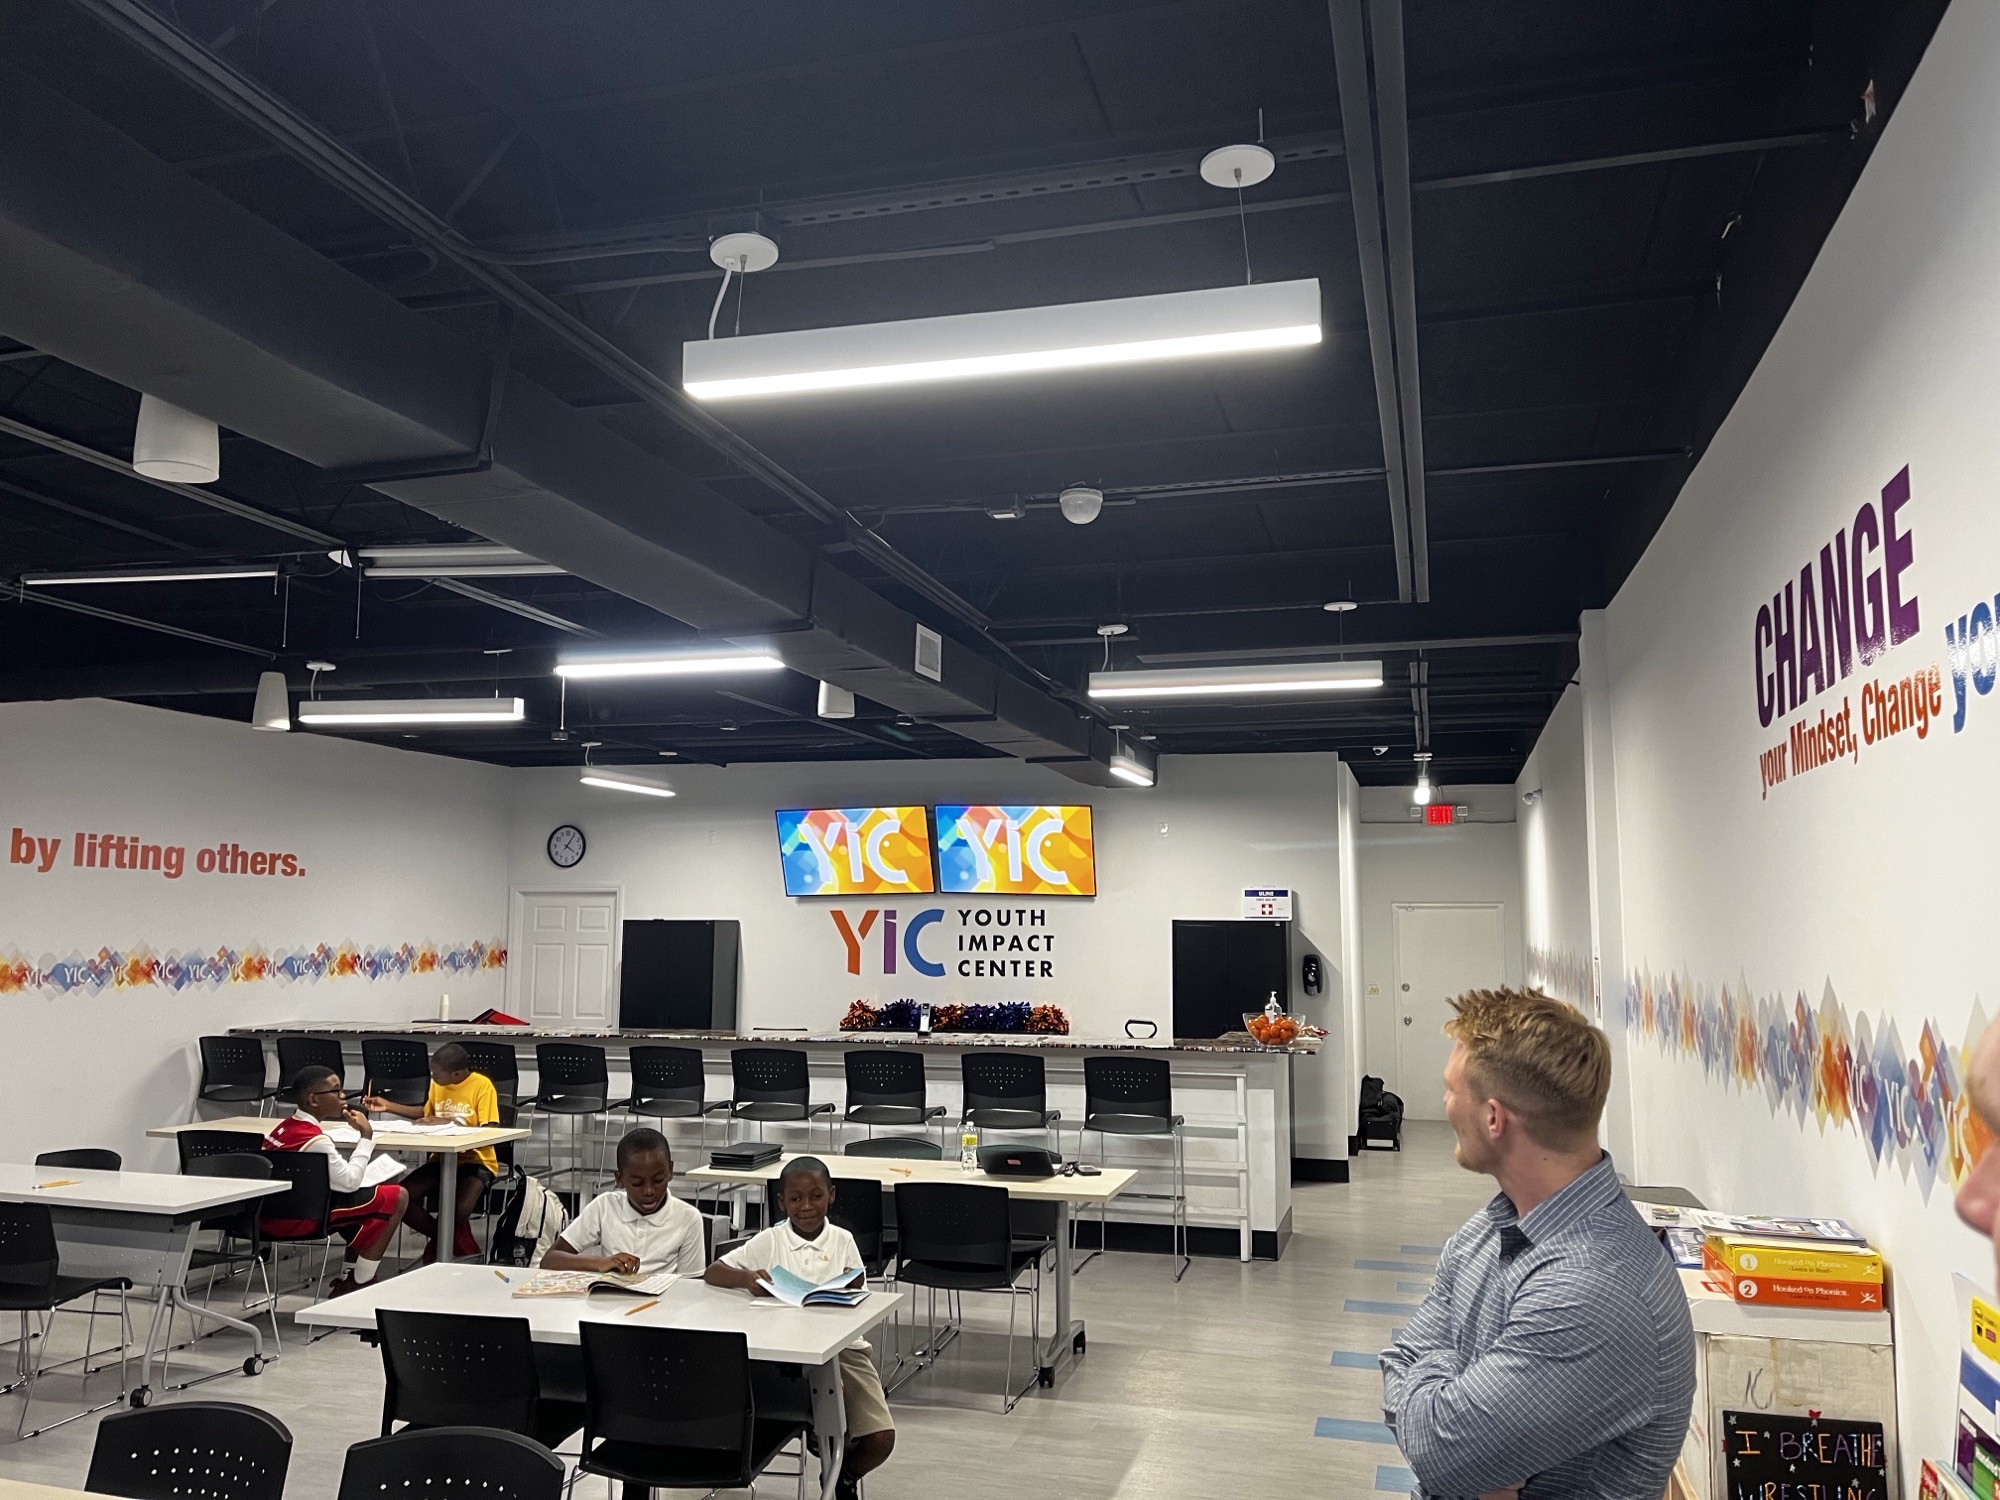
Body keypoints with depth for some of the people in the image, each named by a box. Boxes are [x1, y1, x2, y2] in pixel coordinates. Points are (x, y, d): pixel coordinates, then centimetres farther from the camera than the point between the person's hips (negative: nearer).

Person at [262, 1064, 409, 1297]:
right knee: (397, 1197, -5)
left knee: (366, 1198, 25)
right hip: (297, 1218, -10)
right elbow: (349, 1182, -16)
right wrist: (366, 1137, -11)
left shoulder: (284, 1126, 8)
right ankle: (359, 1284, 4)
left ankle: (350, 1278, 22)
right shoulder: (316, 1140, -21)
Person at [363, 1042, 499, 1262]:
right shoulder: (437, 1084, 4)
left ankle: (440, 1244, 4)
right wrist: (388, 1106, 16)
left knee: (460, 1209, -35)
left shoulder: (482, 1086, -16)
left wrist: (448, 1123, -26)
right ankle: (451, 1241, 5)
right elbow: (426, 1113, 25)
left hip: (476, 1160, -7)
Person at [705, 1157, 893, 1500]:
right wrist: (746, 1278, -24)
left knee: (881, 1439, -11)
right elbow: (713, 1272, -4)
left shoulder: (842, 1240, 4)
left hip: (842, 1345, 1)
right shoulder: (769, 1242, 1)